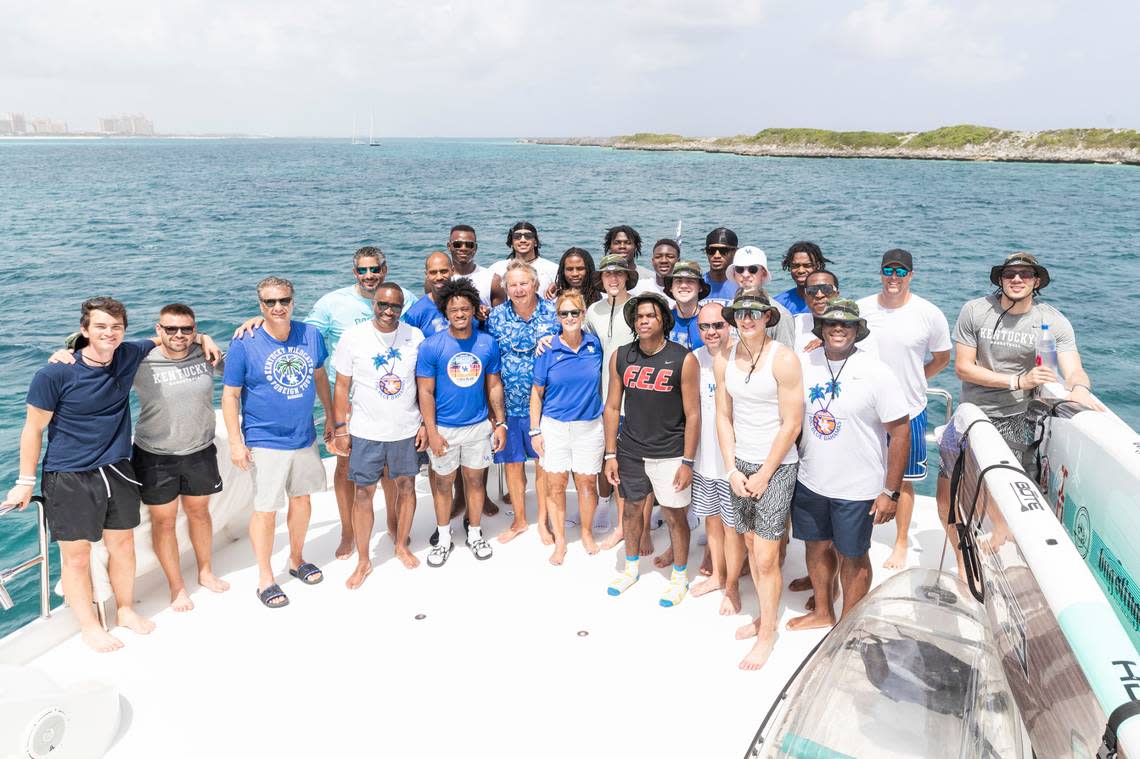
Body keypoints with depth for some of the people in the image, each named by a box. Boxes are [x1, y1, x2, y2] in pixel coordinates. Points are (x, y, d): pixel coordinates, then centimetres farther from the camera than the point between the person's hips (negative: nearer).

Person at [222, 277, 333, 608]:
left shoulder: (311, 335, -3)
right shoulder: (244, 345, -14)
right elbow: (230, 395, -10)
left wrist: (330, 416, 14)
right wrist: (235, 442, -13)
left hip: (304, 437, 5)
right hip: (265, 442, -5)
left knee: (302, 497, 18)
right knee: (266, 509, 1)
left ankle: (297, 560, 39)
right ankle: (265, 578, 19)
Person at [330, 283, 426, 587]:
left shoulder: (415, 337, -3)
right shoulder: (354, 337, -7)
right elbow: (342, 386, -2)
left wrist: (425, 423, 1)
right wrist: (341, 428, -5)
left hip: (406, 430, 2)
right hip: (365, 433, -1)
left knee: (406, 486, 12)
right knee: (362, 494, 4)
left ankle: (402, 546, 34)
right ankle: (363, 561, 19)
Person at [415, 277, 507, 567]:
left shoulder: (487, 343, -3)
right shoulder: (431, 346, -11)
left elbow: (494, 386, 5)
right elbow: (426, 392, -9)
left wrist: (500, 423, 2)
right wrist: (432, 432, -13)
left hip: (479, 426, 2)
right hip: (444, 428, -2)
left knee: (475, 480, 14)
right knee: (443, 483, 11)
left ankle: (475, 534, 31)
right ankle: (443, 538, 29)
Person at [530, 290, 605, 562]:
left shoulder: (595, 345, 0)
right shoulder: (548, 349, -5)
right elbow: (537, 392, 0)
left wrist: (605, 420, 10)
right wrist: (535, 431, -3)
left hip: (589, 426, 1)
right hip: (554, 425, -1)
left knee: (587, 482, 7)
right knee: (555, 484, 4)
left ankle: (587, 533, 30)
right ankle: (560, 541, 19)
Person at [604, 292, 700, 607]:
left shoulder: (683, 359, -11)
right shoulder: (621, 357, -1)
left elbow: (693, 414, -9)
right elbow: (613, 407, 5)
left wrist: (687, 461, -11)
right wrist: (610, 454, 2)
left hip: (669, 454, -3)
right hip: (630, 451, 4)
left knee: (675, 515, 6)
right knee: (632, 508, 17)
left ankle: (679, 576, 27)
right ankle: (632, 567, 39)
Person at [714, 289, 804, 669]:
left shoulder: (783, 359, -15)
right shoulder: (725, 359, 2)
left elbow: (791, 425, -14)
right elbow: (723, 417, 7)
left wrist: (763, 475, -11)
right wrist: (733, 470, 0)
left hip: (777, 466, -5)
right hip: (741, 464, 5)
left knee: (766, 557, -2)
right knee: (751, 545, 16)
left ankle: (767, 634, 15)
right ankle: (765, 616, 34)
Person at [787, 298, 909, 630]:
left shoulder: (875, 373, -15)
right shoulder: (803, 363, -3)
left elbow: (901, 432, -12)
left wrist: (891, 492, -13)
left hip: (857, 488, -4)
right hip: (809, 481, 4)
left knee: (853, 555, 12)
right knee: (816, 545, 19)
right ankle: (822, 612, 42)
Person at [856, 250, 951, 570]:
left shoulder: (929, 314, -8)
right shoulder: (860, 309, -5)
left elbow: (942, 359, 6)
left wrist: (909, 382, 2)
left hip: (908, 411, -1)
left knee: (903, 480, 13)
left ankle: (900, 545, 29)